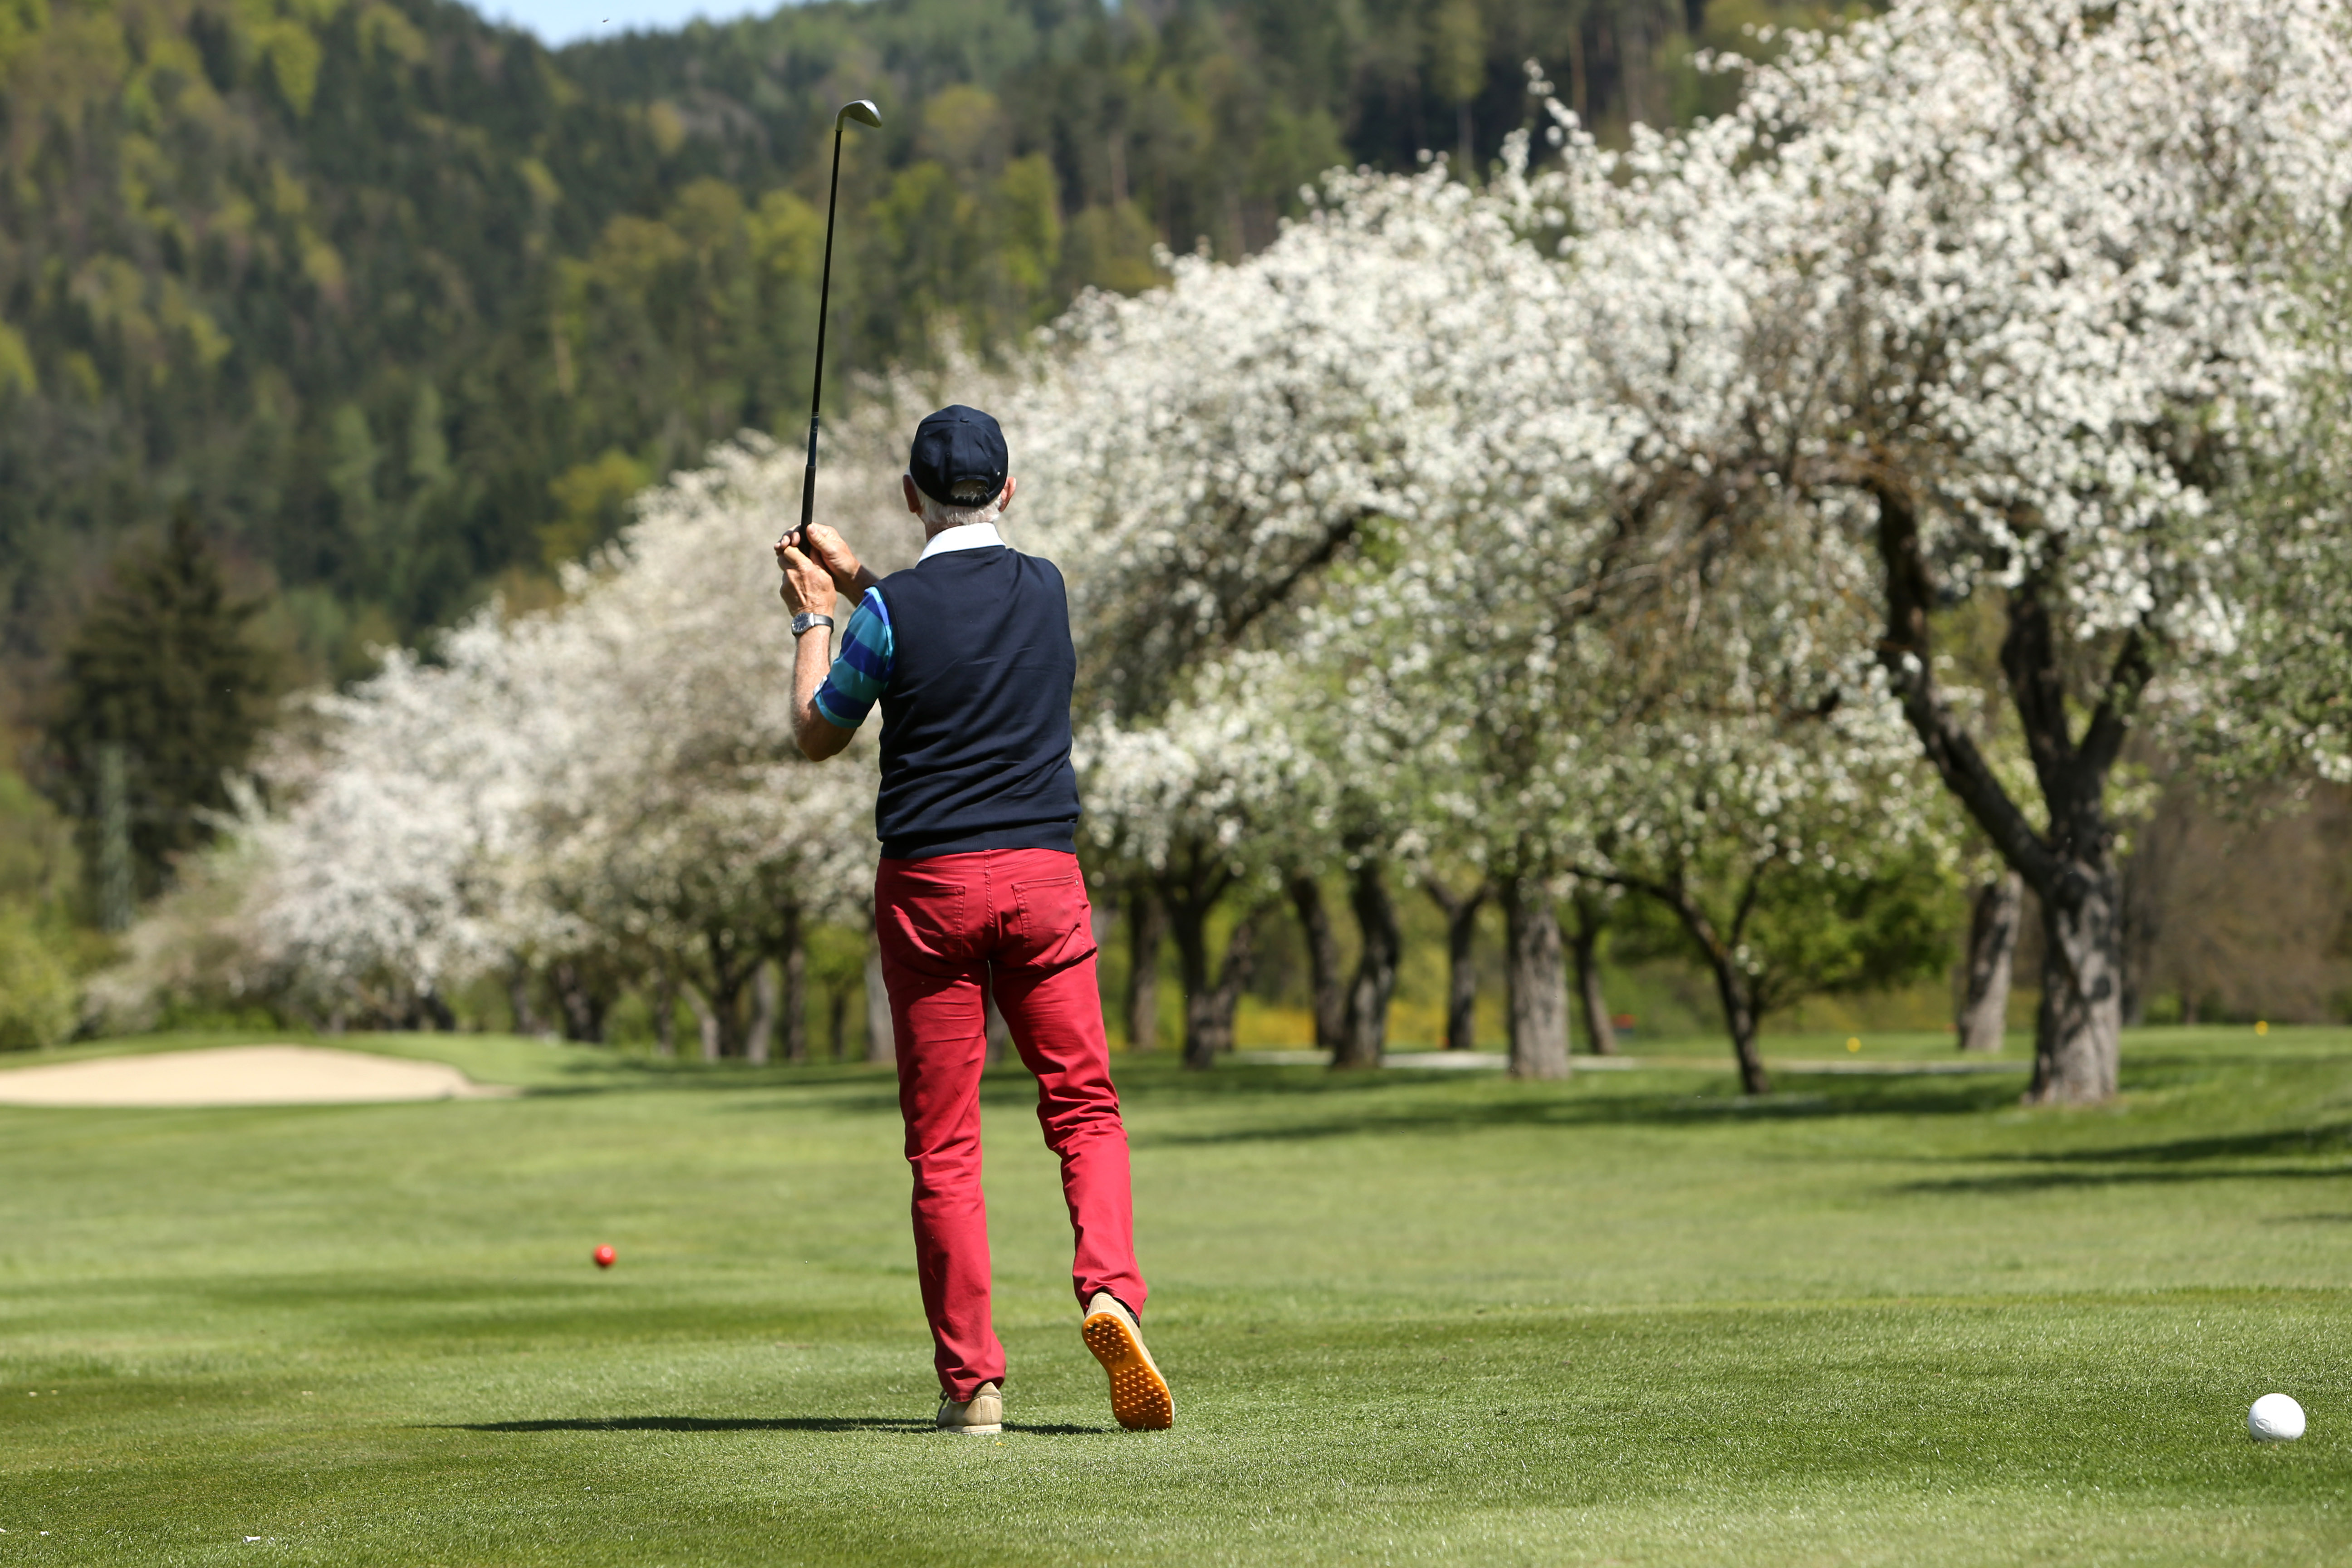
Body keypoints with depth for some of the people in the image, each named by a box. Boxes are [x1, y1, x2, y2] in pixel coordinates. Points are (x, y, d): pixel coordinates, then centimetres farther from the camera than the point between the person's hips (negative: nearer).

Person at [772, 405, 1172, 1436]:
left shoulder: (895, 610, -7)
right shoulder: (1046, 589, 5)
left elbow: (817, 735, 6)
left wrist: (814, 618, 18)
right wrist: (856, 583, 26)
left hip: (928, 886, -2)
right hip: (1044, 875, 2)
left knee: (943, 1143, 3)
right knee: (1084, 1108, 8)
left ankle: (971, 1380, 1)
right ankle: (1110, 1292, -18)